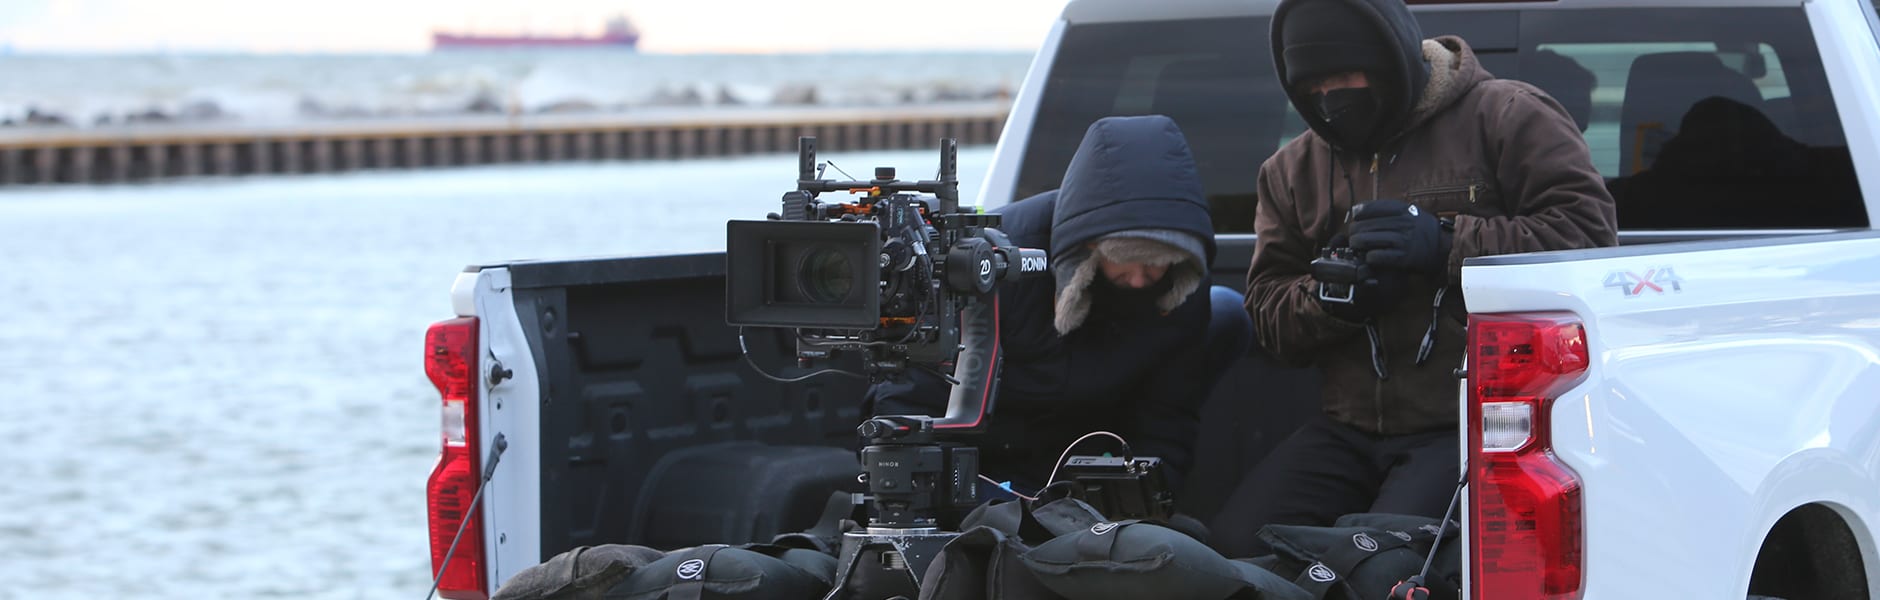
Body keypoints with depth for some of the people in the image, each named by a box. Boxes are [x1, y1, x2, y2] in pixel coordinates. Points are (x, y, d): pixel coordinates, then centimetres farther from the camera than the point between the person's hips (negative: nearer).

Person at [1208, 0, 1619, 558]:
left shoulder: (1505, 116, 0)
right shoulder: (1292, 169, 18)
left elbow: (1587, 229, -10)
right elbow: (1267, 312, 15)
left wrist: (1447, 245, -17)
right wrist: (1332, 299, -9)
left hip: (1474, 423, -6)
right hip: (1349, 427, 6)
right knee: (1235, 545, -14)